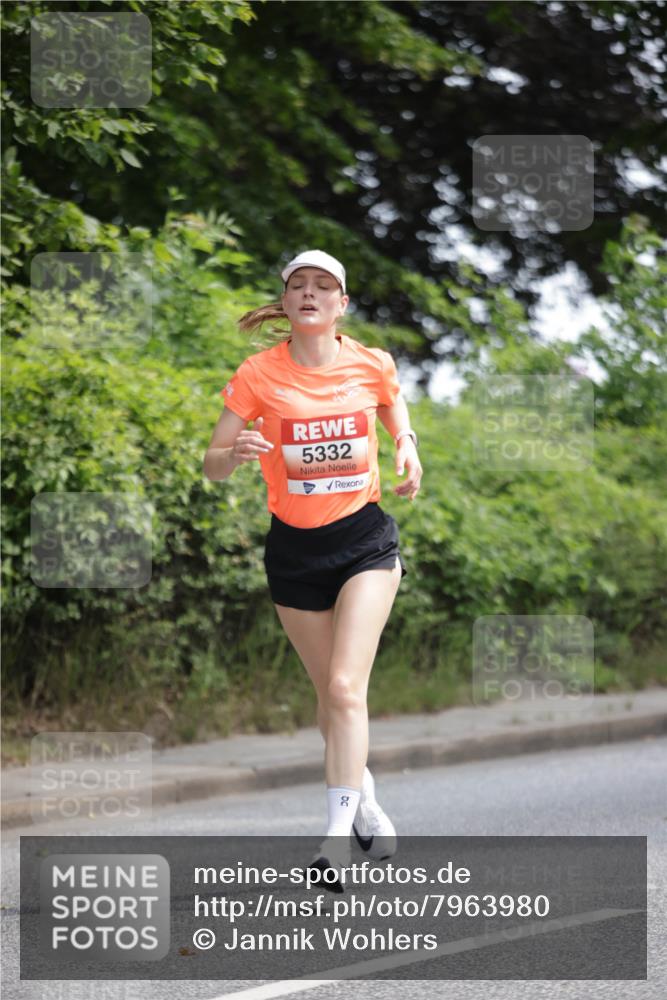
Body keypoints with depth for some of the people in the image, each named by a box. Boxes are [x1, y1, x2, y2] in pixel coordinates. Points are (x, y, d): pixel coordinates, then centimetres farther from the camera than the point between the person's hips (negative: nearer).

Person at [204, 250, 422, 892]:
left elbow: (396, 415, 18)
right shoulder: (259, 374, -7)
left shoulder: (373, 366, -4)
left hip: (365, 537, -1)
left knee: (345, 686, -17)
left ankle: (338, 837, -19)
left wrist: (407, 448, -5)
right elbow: (213, 466, -5)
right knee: (329, 692, 12)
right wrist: (237, 451, -28)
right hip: (294, 548, 1)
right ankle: (363, 796, 37)